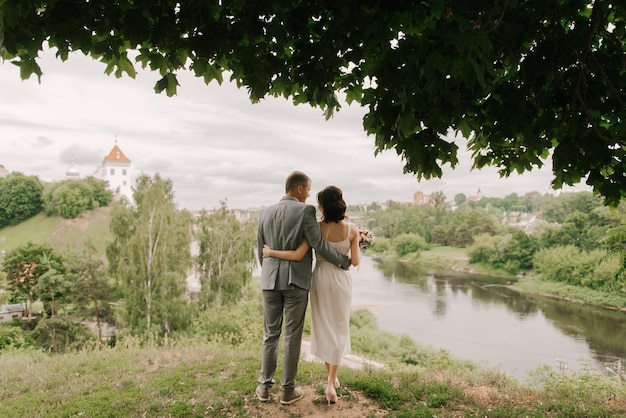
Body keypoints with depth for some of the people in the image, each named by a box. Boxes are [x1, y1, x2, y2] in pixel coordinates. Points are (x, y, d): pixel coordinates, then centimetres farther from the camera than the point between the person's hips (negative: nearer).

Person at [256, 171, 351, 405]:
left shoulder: (265, 213, 7)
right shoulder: (305, 210, -9)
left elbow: (261, 251, 13)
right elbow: (319, 245, -13)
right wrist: (345, 261, 0)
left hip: (270, 281, 4)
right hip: (296, 281, -4)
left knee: (271, 334, 14)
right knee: (292, 336, 6)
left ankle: (264, 387, 20)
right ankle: (288, 390, 15)